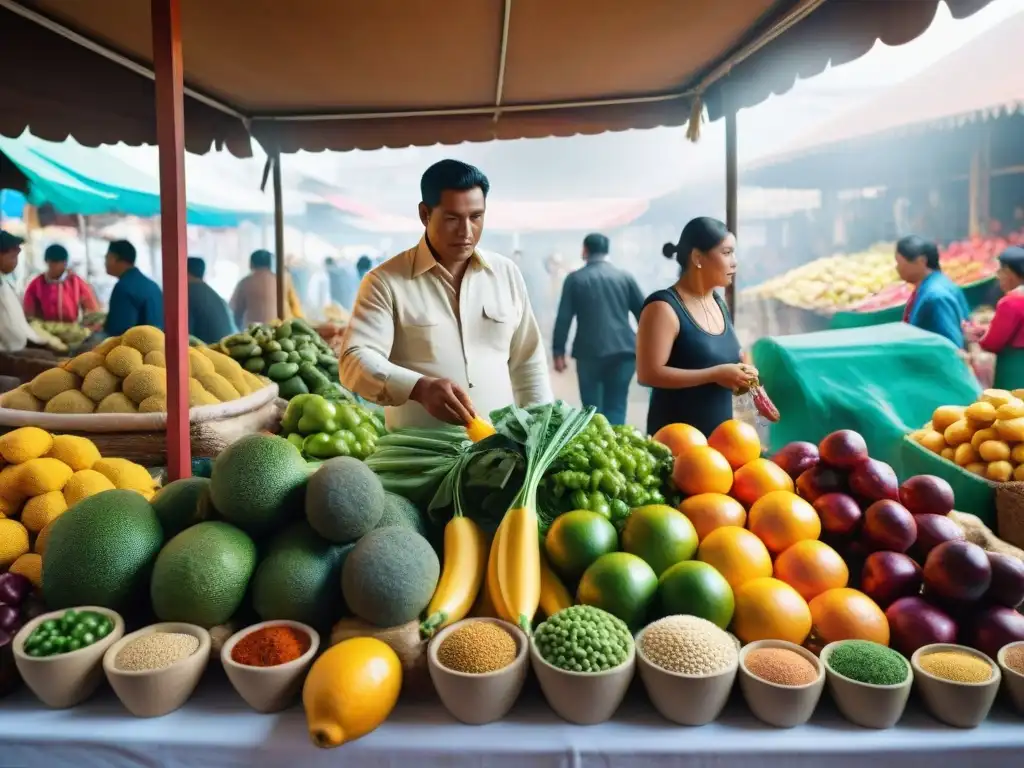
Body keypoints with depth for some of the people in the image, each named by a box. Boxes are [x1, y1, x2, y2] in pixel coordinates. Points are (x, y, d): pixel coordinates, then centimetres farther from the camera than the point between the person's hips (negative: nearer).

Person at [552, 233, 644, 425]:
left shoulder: (575, 279, 4)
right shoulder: (625, 276, 9)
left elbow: (563, 318, 0)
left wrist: (558, 352, 5)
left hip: (589, 352, -1)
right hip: (623, 351, 1)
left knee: (592, 409, 11)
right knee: (616, 407, 4)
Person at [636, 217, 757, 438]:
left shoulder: (718, 302, 10)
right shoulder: (664, 307, -16)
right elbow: (648, 373, -23)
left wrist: (739, 373, 2)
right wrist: (715, 375, -22)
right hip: (678, 435, -8)